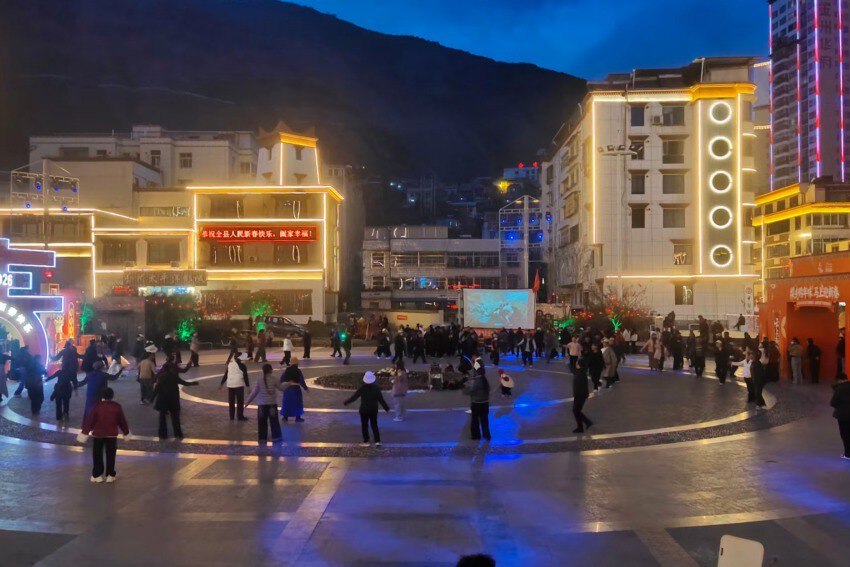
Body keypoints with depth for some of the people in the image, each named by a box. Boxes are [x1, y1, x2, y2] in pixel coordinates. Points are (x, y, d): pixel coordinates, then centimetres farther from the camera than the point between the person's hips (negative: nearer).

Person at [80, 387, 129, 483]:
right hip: (112, 435, 1)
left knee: (97, 456, 10)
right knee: (110, 455, 10)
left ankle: (97, 475, 12)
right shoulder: (117, 406, -4)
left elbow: (89, 420, -7)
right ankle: (110, 475, 12)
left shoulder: (97, 406, -8)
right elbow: (122, 420, 3)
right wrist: (126, 431, 15)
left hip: (98, 434, -1)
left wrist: (85, 431, 2)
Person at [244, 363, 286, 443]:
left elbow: (254, 393, -3)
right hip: (272, 404, -1)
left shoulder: (259, 381, -6)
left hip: (262, 405, 1)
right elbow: (283, 388, 4)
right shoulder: (273, 380, -7)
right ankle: (276, 437, 6)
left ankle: (262, 438, 11)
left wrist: (248, 401, 10)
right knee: (274, 421, 6)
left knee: (262, 422, 8)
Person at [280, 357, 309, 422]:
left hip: (287, 389, 3)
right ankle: (298, 417, 12)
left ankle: (285, 417, 15)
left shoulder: (286, 370, -2)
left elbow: (281, 379, 2)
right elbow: (301, 381, -13)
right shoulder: (298, 371, -12)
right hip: (296, 389, -3)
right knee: (297, 403, 9)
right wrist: (305, 388, -3)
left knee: (287, 403, 13)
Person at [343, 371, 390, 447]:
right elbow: (381, 399, -3)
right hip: (374, 410, 2)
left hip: (364, 410, -2)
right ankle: (377, 441, 1)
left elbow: (354, 397, -6)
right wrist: (386, 408, 6)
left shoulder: (362, 388, -11)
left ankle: (366, 442, 10)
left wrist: (345, 402, 7)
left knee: (364, 426, 10)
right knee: (374, 425, 10)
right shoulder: (376, 388, -5)